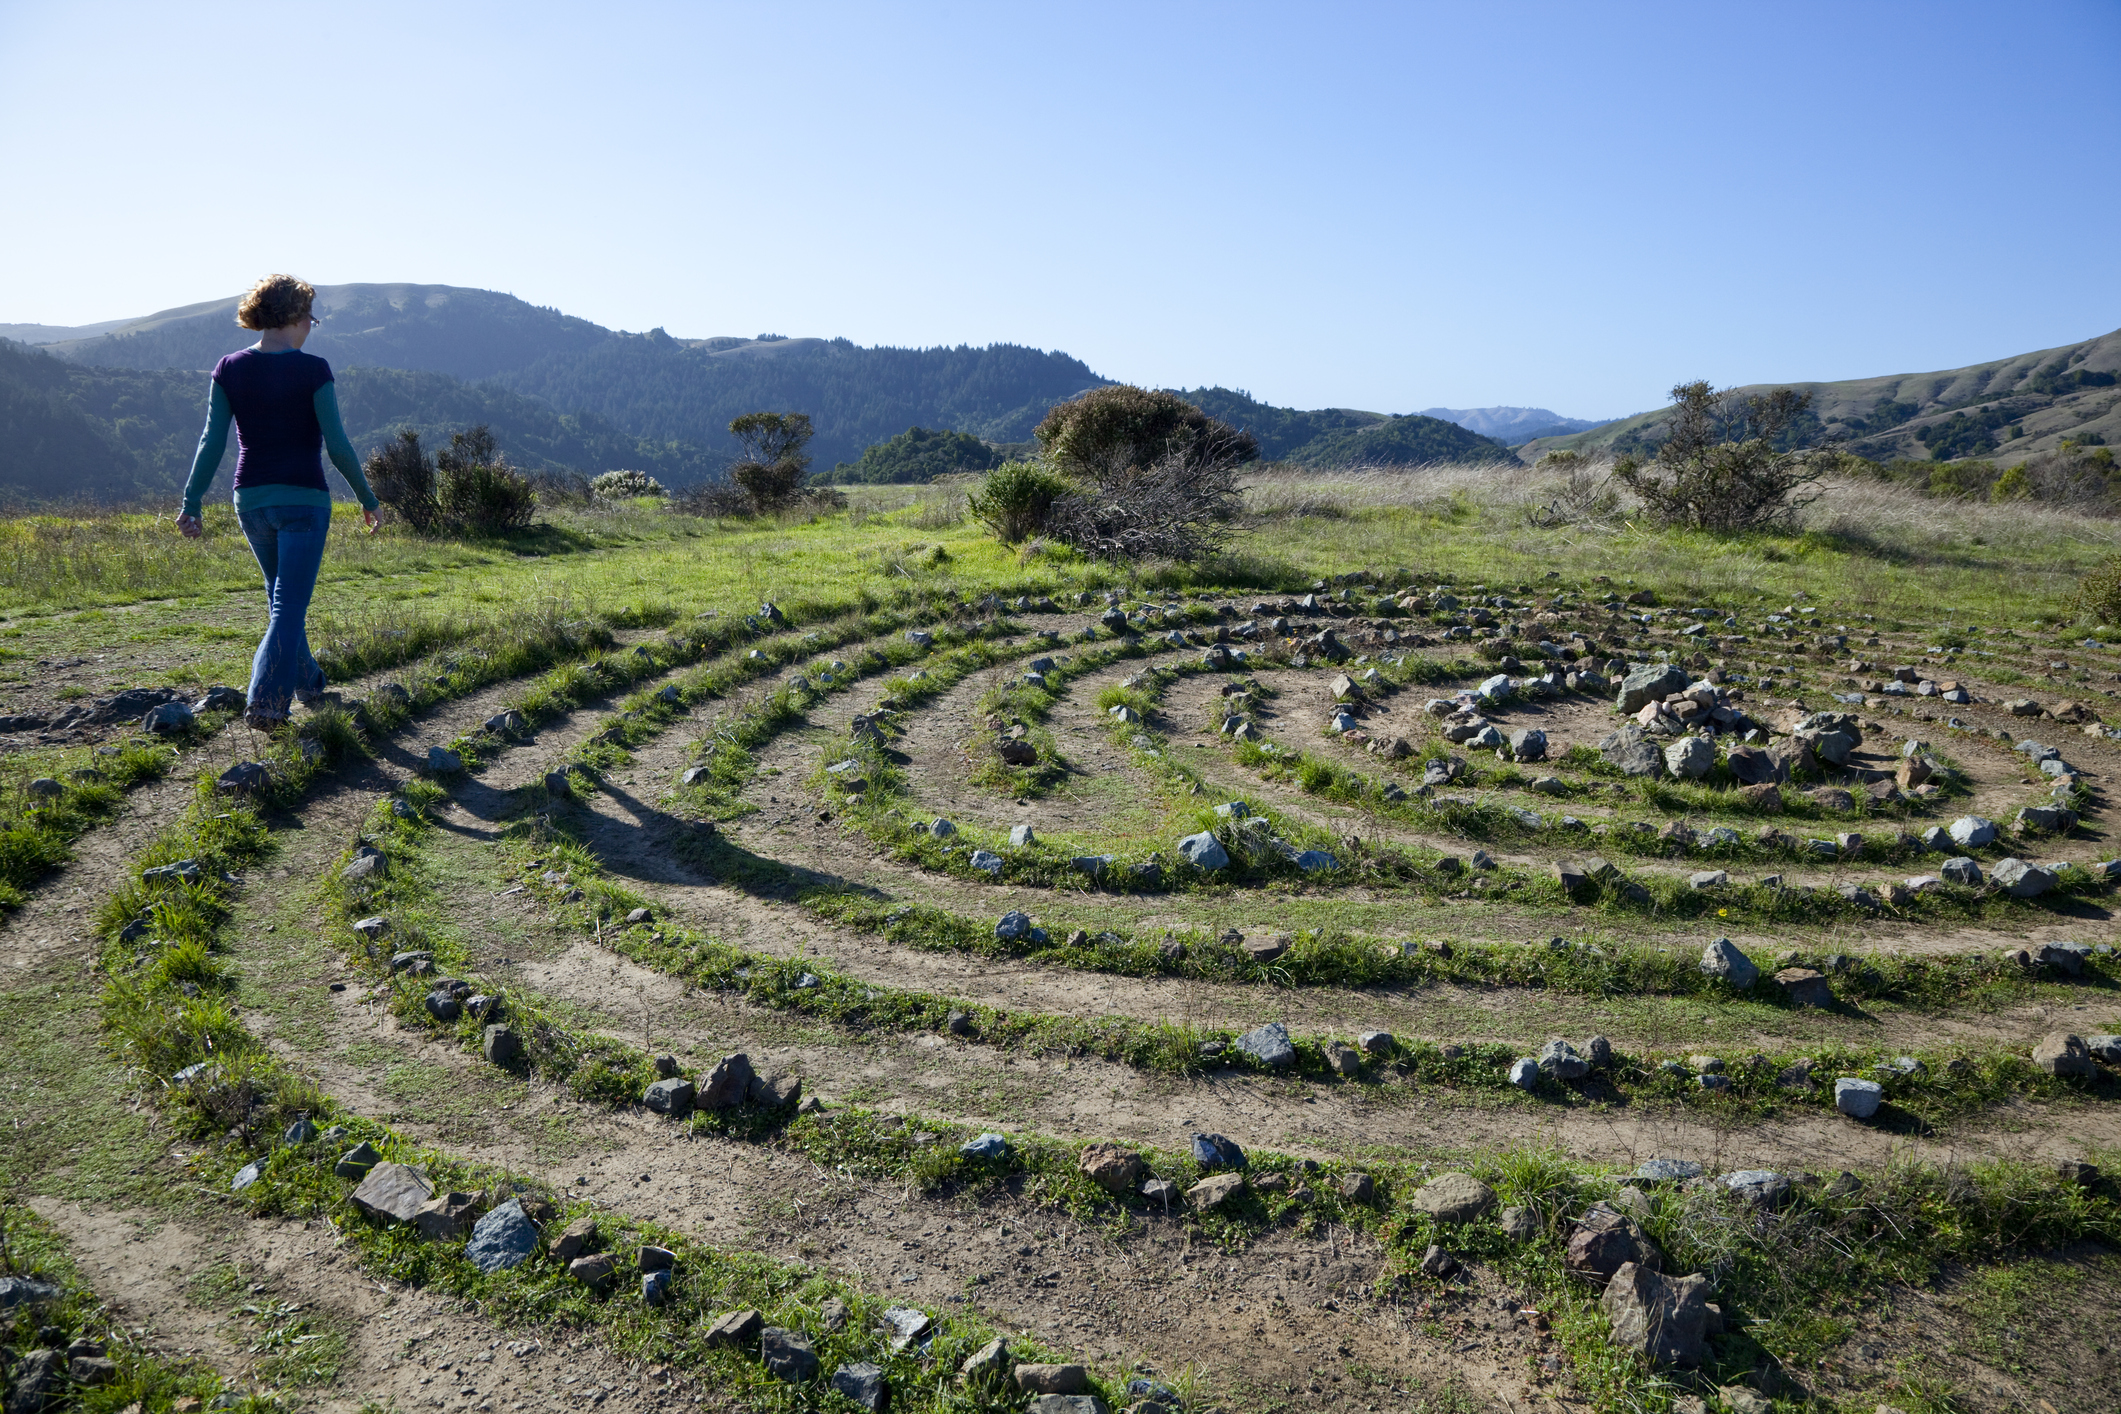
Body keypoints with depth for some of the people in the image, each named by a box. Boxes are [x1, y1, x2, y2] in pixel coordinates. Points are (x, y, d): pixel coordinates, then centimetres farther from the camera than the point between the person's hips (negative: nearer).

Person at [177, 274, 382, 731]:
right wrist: (367, 498, -1)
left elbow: (212, 442, -2)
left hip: (251, 500, 5)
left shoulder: (229, 370, 2)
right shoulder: (312, 370, -10)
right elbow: (337, 445, -12)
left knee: (281, 596, 22)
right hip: (304, 500, -5)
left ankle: (308, 682, 35)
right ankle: (265, 703, -11)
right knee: (289, 605, -2)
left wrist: (191, 502, 0)